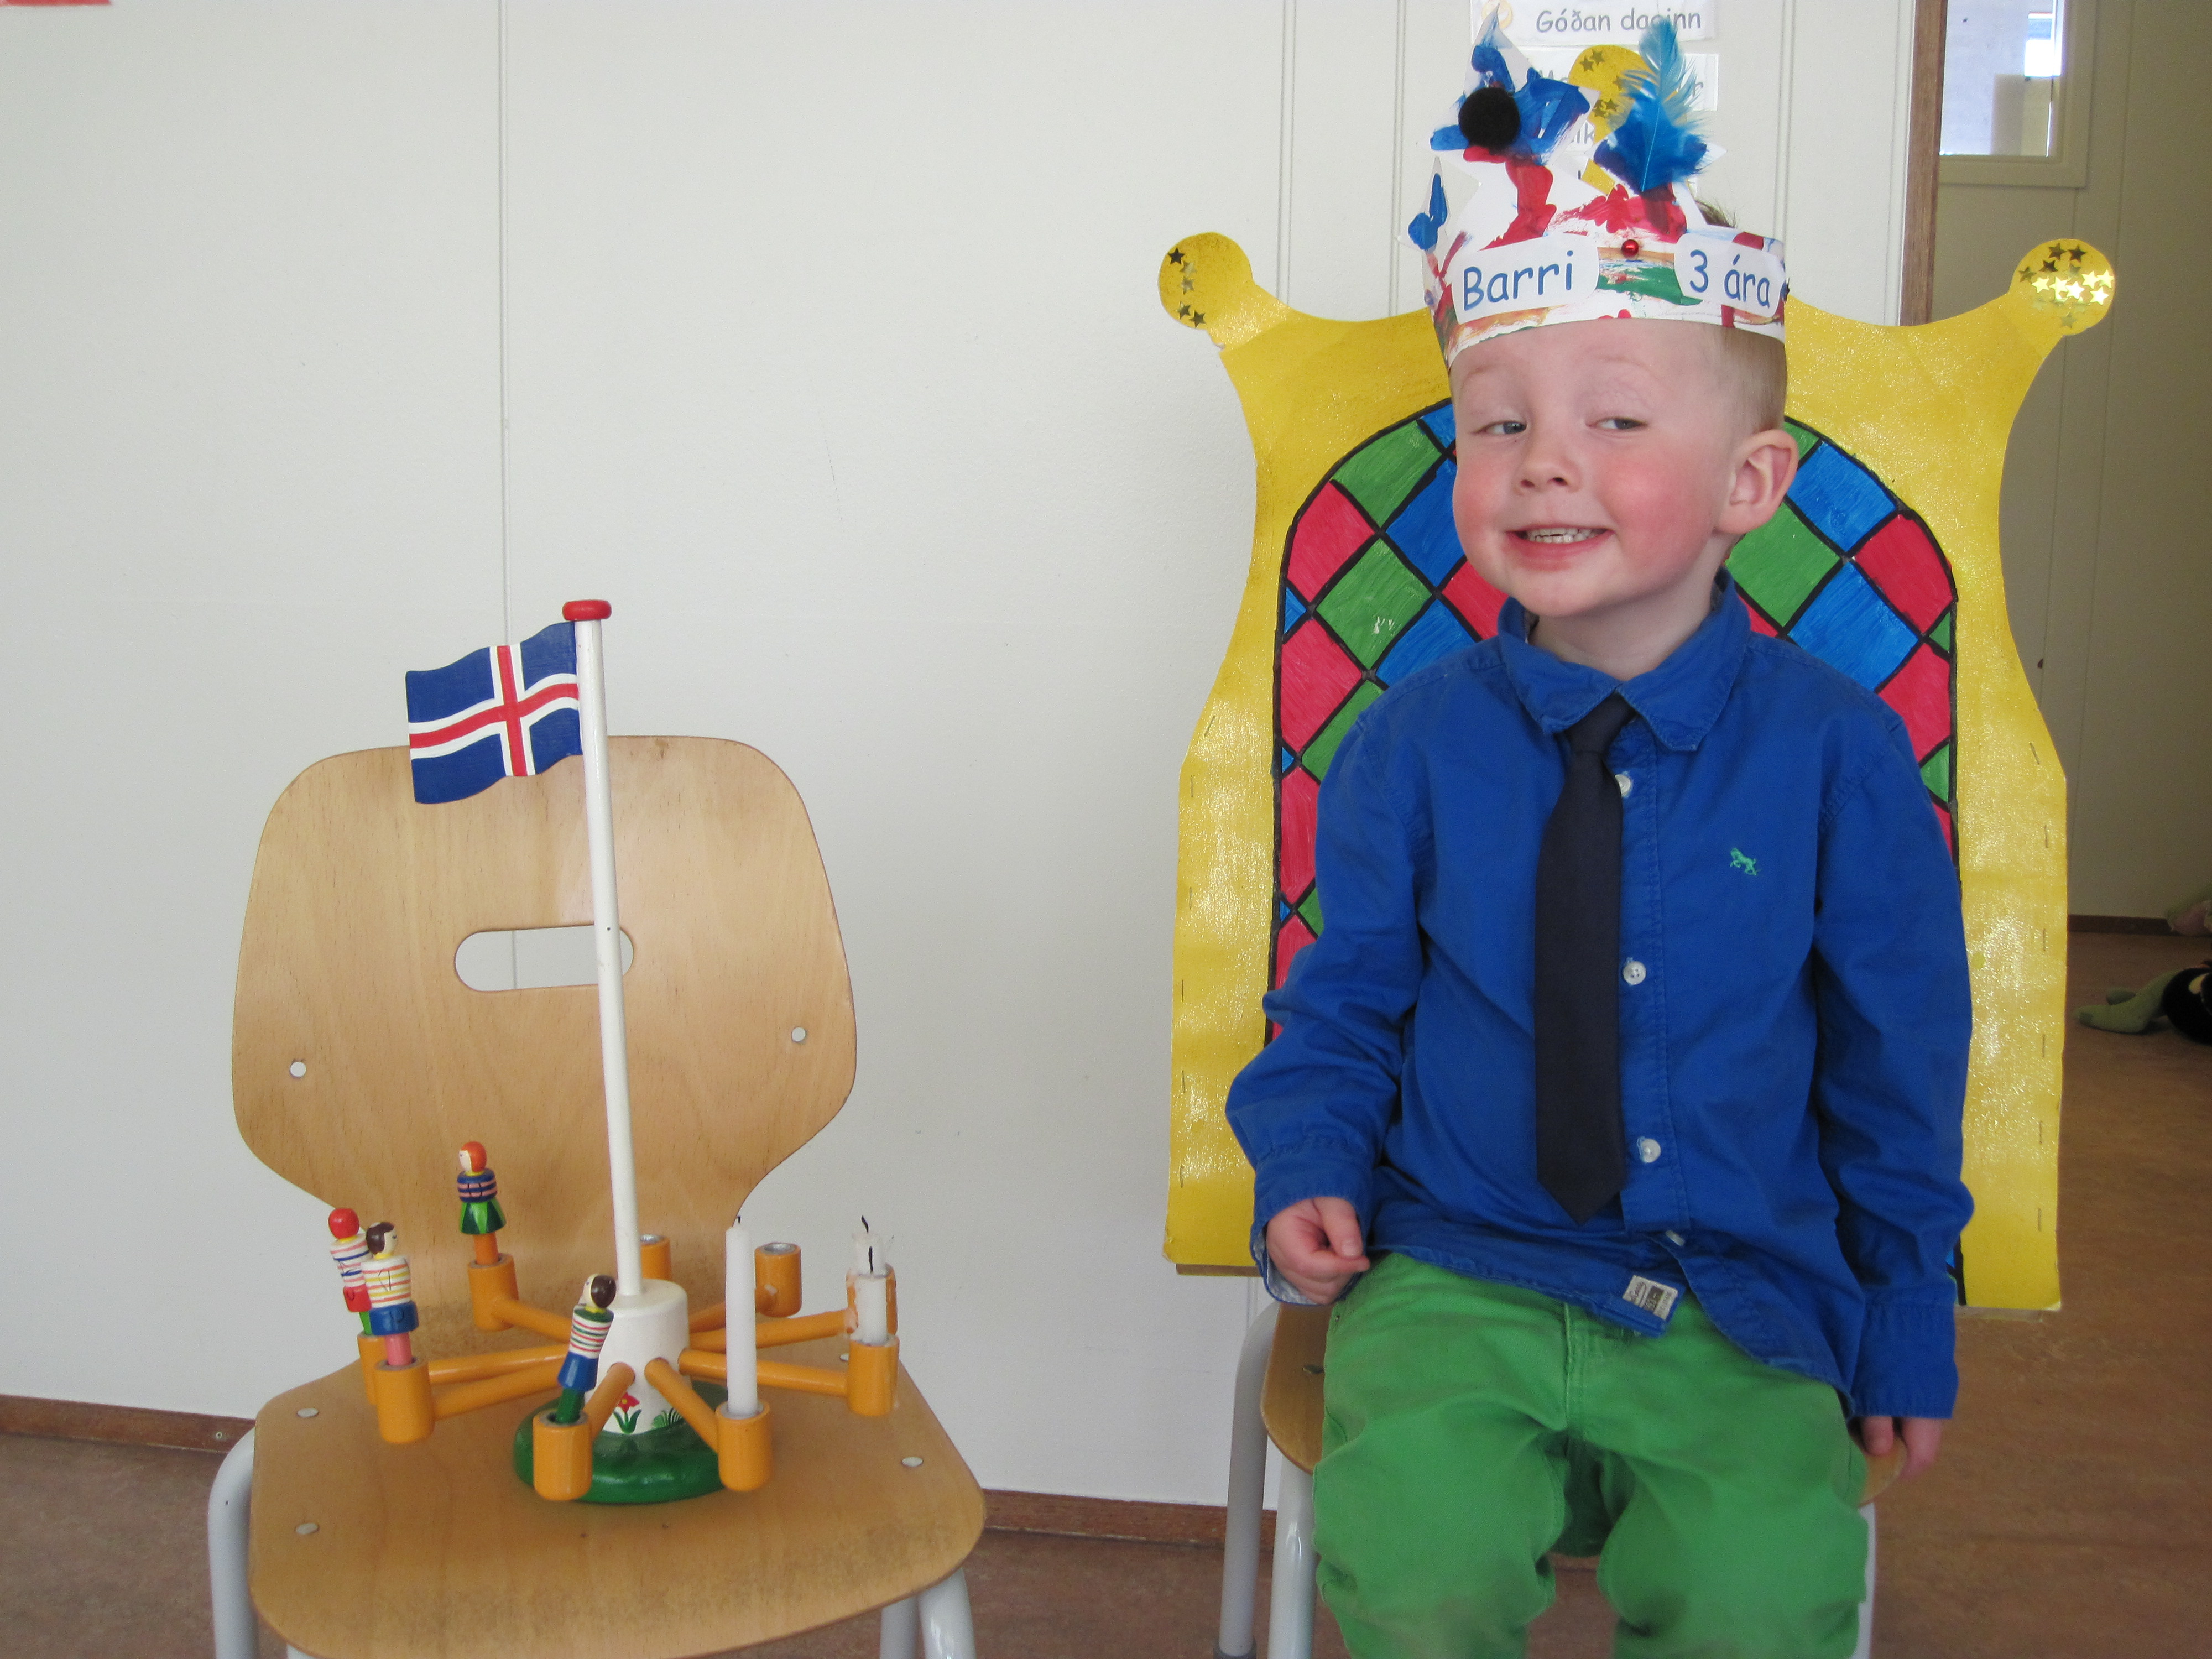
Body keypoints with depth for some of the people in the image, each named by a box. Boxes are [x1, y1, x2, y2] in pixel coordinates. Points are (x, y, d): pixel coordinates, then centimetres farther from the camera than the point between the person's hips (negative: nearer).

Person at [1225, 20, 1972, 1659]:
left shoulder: (1837, 750, -2)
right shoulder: (1415, 743, -1)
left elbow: (1897, 1069, 6)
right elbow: (1343, 1004, 10)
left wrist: (1905, 1333, 8)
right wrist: (1310, 1171, -7)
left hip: (1740, 1308, 0)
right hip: (1455, 1280, 1)